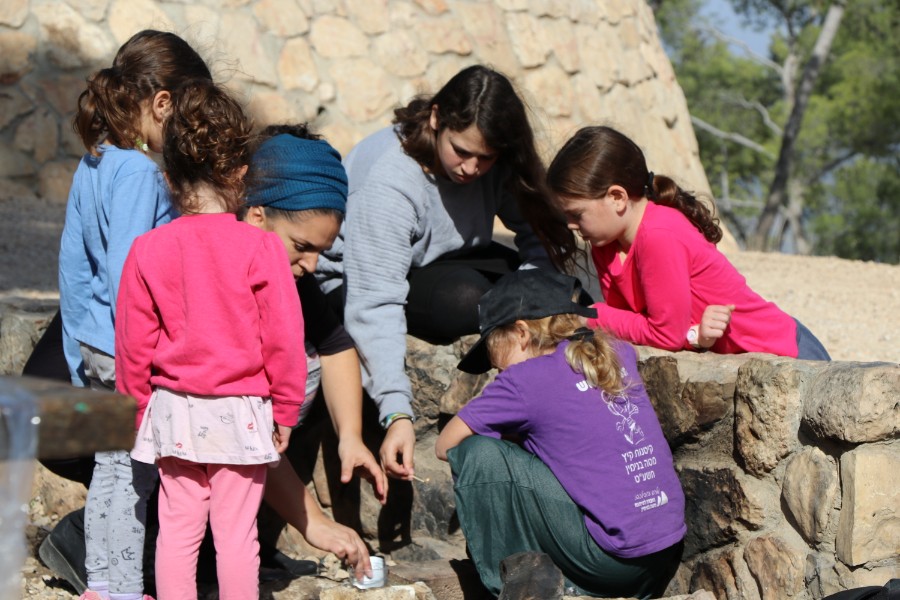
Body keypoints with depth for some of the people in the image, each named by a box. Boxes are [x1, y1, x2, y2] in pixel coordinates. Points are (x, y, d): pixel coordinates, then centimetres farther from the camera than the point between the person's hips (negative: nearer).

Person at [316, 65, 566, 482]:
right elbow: (376, 305, -38)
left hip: (439, 261, 6)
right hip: (352, 279, -6)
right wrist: (397, 413, -46)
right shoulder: (388, 181, -34)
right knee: (464, 300, -36)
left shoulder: (500, 162, -15)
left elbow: (539, 234, -5)